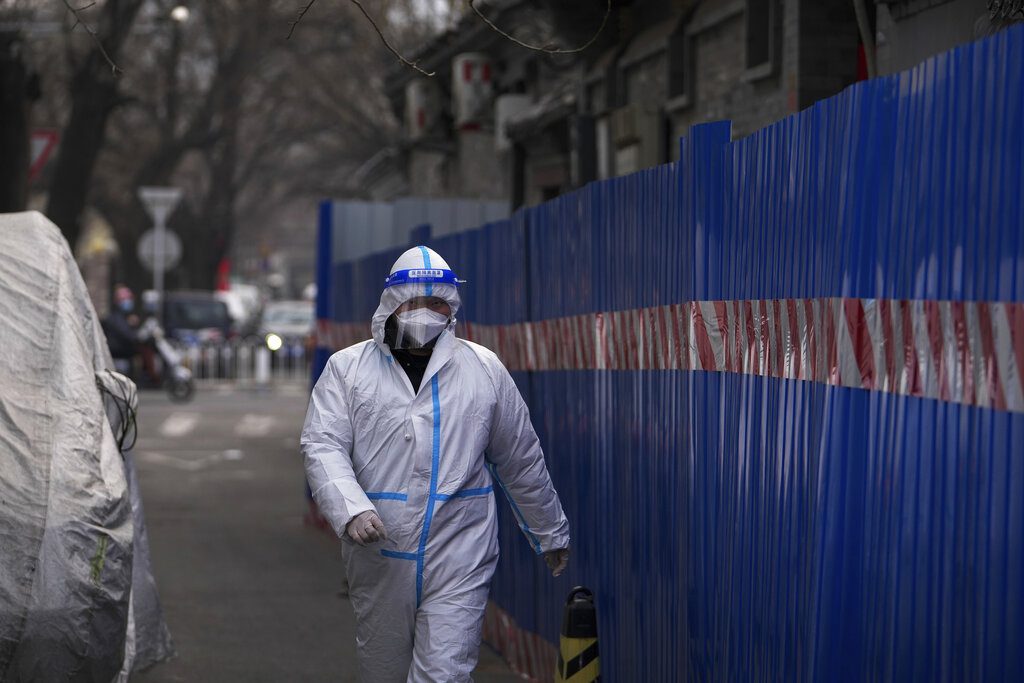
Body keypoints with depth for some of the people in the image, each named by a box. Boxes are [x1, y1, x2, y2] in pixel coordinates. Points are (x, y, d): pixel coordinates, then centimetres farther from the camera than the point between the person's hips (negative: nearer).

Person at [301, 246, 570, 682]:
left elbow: (521, 461, 13)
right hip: (379, 559, 1)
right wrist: (352, 510, -22)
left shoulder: (484, 369, 6)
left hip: (458, 563, -1)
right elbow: (322, 446, -5)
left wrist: (549, 532, 21)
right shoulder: (347, 368, 5)